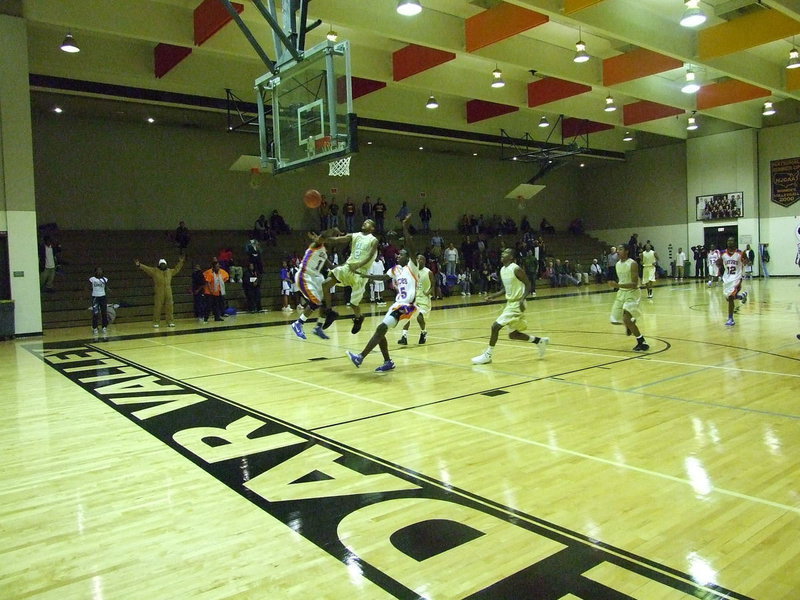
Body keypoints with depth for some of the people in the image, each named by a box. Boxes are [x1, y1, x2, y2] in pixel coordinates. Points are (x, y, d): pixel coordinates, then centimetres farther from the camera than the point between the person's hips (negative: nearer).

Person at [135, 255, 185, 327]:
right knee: (157, 307, -3)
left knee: (169, 307, 3)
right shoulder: (154, 271, 5)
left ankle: (170, 322, 9)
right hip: (158, 293, -3)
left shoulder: (170, 271, 16)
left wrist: (180, 262, 28)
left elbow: (176, 269, 29)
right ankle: (155, 322, 4)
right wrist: (139, 265, -16)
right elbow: (146, 268, -3)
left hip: (168, 293, 3)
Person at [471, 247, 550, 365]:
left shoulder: (516, 269, -16)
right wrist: (494, 295, 9)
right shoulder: (502, 270, 9)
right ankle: (539, 341, 29)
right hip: (510, 303, 9)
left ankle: (488, 355, -1)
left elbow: (528, 285, -15)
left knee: (495, 326, -12)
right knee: (513, 334, 13)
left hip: (517, 304, -9)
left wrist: (522, 299, -27)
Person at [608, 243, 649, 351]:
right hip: (621, 292, 7)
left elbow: (634, 284, -24)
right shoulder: (617, 264, 6)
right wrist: (614, 284, 4)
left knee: (626, 318, -23)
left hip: (632, 293, -7)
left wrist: (618, 285, -33)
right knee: (615, 321, 7)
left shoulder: (632, 264, -17)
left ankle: (642, 343, -9)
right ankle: (630, 323, 40)